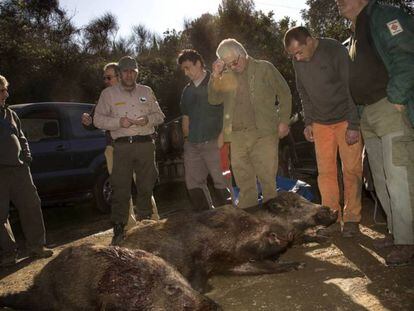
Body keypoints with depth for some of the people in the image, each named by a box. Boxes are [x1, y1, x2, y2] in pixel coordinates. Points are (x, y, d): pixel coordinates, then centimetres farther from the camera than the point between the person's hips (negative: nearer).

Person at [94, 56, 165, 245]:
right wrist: (119, 122, -12)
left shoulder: (146, 92, 15)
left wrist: (147, 119, -5)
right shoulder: (108, 93, 9)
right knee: (121, 189, -5)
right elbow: (98, 119, 5)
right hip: (122, 146, -2)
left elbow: (159, 115, 16)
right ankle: (119, 230, 4)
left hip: (145, 144, 2)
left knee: (146, 187, 7)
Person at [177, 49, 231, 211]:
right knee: (193, 184, 6)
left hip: (212, 142, -6)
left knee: (220, 181, -4)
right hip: (192, 144, 6)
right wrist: (186, 138, 11)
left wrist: (222, 135, -14)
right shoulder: (187, 90, 17)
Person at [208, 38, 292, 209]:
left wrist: (284, 121, -2)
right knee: (244, 183, 8)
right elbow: (214, 100, 6)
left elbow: (284, 93, 6)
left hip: (264, 133, -3)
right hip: (237, 135, 4)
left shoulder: (264, 68, 5)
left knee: (267, 178, -1)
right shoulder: (226, 77, 14)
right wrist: (215, 75, -5)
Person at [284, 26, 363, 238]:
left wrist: (353, 125, -17)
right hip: (320, 123, 5)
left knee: (351, 170, -2)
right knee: (325, 172, 3)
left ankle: (351, 219, 7)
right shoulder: (297, 60, 1)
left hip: (345, 119, -4)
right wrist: (308, 122, 7)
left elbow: (350, 87, -15)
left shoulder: (336, 51, -14)